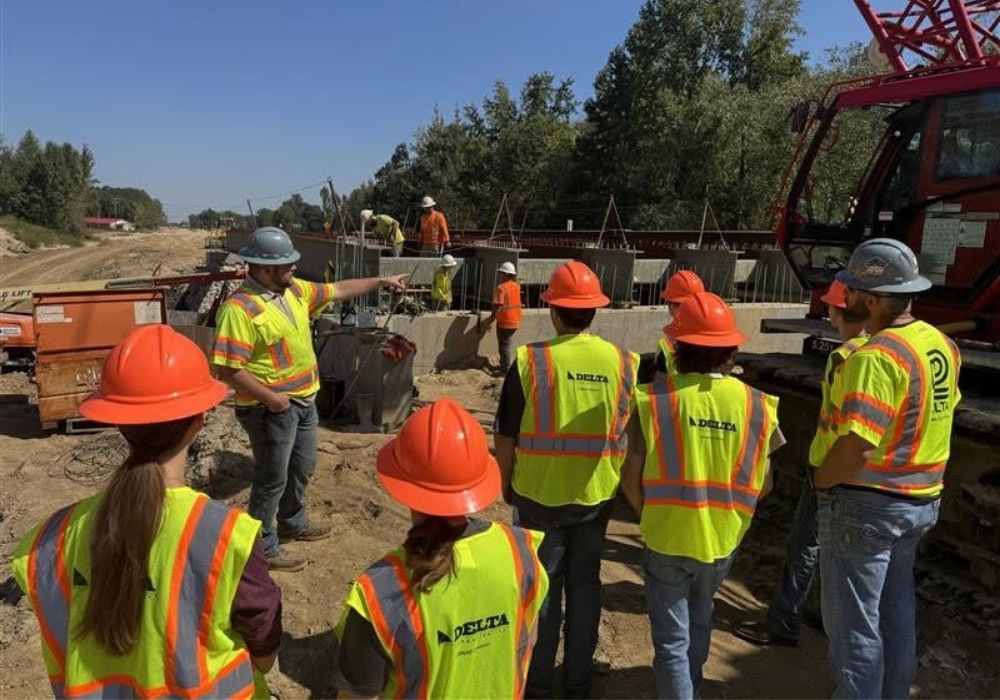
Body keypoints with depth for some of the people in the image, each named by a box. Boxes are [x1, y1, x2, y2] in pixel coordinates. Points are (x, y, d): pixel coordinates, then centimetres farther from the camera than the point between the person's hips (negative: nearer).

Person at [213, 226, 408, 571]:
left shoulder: (294, 290, 2)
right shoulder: (239, 309, -24)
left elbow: (338, 290, 16)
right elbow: (228, 369, -26)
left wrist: (381, 281, 20)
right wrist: (271, 398, -23)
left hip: (304, 399, 9)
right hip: (272, 408, -8)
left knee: (302, 468, 23)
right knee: (272, 479, 5)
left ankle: (293, 523, 45)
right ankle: (262, 548, 22)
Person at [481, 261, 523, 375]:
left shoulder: (501, 287, -17)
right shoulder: (517, 286, 5)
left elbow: (498, 307, -22)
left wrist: (490, 321, -15)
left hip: (504, 322, -7)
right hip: (515, 321, 7)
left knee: (504, 346, 2)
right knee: (508, 343, 21)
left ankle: (506, 371, 6)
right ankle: (504, 365, 30)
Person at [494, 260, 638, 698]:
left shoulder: (530, 360, -16)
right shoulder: (623, 362, -6)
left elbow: (506, 437, -10)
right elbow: (630, 436, 3)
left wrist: (506, 485, 6)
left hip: (541, 493, -3)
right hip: (597, 494, 3)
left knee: (542, 584, 13)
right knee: (585, 582, 18)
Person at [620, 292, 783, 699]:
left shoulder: (655, 398, -15)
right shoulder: (756, 405, -7)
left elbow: (631, 479, -13)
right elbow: (763, 485, 1)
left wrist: (651, 517, 5)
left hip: (667, 539, -4)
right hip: (722, 540, 4)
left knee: (672, 639, 12)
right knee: (699, 621, 29)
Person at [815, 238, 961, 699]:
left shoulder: (876, 357, -26)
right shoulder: (941, 345, 3)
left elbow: (855, 448, -30)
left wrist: (821, 481, -12)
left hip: (866, 504, -9)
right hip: (919, 501, 9)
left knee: (853, 622, 7)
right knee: (896, 610, 24)